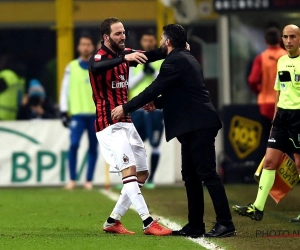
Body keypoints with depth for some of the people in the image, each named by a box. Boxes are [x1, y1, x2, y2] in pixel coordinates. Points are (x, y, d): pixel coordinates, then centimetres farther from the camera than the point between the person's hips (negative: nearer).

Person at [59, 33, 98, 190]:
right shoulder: (71, 67, 6)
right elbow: (65, 90, 4)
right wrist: (64, 112, -2)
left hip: (96, 114, 1)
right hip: (77, 114, -1)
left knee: (93, 147, 4)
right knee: (73, 144, -13)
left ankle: (89, 180, 11)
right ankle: (72, 179, -4)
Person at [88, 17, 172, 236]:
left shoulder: (125, 54, 9)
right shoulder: (98, 59, -13)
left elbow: (150, 55, -4)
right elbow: (97, 68, -37)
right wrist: (124, 58, -51)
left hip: (127, 123, 8)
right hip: (110, 125, -8)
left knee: (142, 174, 9)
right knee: (129, 169, -20)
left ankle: (112, 221, 15)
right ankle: (148, 223, -26)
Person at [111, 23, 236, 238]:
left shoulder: (175, 61, -12)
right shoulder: (185, 58, 19)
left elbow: (154, 89, -14)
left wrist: (126, 108, -7)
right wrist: (157, 103, 18)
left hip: (198, 125, -11)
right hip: (195, 126, 11)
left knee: (207, 173, -11)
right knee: (191, 175, 11)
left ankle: (225, 223, -13)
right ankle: (195, 225, 13)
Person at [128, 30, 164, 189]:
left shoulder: (163, 61, 6)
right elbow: (129, 84, 1)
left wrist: (154, 71, -17)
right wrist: (143, 72, -12)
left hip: (156, 109, -1)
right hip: (137, 109, 1)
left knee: (155, 145, -3)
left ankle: (151, 179, 4)